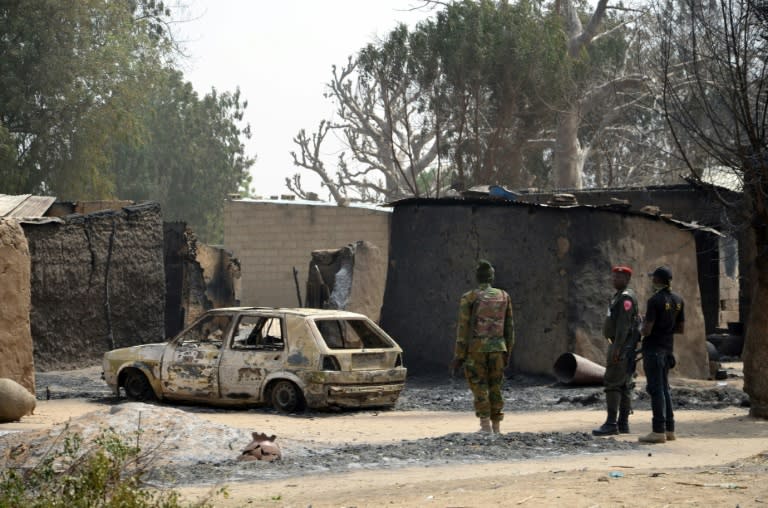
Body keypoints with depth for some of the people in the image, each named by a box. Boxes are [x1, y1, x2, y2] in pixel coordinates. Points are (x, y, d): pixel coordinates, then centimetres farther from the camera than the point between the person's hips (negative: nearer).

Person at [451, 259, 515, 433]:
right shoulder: (504, 296, 5)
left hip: (475, 348, -3)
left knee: (479, 387, 2)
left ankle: (485, 427, -6)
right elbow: (509, 327, 7)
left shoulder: (468, 298, -6)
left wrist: (459, 356, -5)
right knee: (495, 388, 10)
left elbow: (463, 328, -9)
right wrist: (507, 352, 16)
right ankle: (496, 427, 9)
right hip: (497, 348, 3)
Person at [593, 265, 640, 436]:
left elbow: (624, 324, -22)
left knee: (612, 382, -12)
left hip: (622, 346, -11)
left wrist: (616, 348, -26)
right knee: (624, 384, 9)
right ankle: (623, 423, 11)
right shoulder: (619, 296, 19)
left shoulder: (626, 297, -14)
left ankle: (611, 424, -14)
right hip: (621, 347, 11)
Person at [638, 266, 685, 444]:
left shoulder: (655, 300, -16)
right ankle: (669, 429, 15)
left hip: (653, 348, -8)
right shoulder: (678, 300, 7)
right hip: (668, 348, 8)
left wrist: (641, 331, 3)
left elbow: (647, 330, -18)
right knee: (664, 389, 14)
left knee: (656, 390, -6)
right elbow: (681, 328, 11)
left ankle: (659, 431, -7)